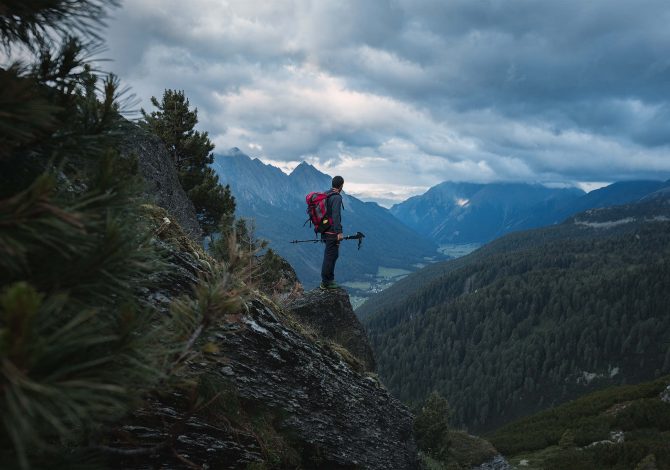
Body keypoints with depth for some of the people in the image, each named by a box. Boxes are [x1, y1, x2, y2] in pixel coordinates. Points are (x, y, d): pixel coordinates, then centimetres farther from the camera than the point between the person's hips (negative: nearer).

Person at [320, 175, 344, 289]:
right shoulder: (337, 197, -16)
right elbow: (336, 215, -25)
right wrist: (339, 232, -26)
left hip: (325, 231, 10)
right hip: (332, 232, -10)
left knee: (331, 255, 19)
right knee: (331, 256, -3)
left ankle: (329, 279, 27)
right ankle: (326, 282, 1)